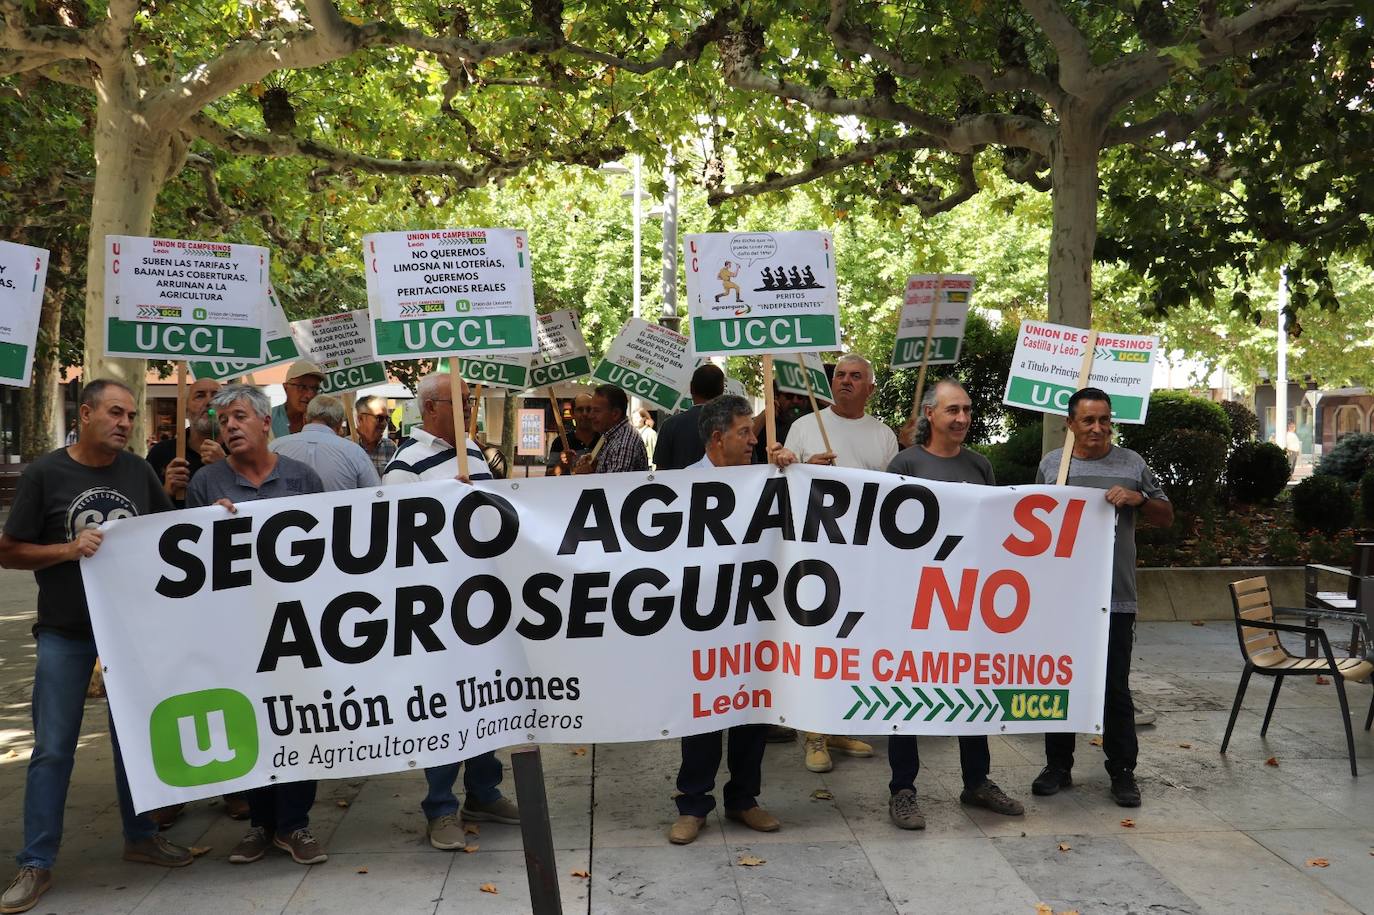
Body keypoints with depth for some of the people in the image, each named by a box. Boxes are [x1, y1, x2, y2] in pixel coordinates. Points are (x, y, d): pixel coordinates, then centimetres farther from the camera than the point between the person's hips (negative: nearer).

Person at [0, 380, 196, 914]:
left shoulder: (138, 471, 2)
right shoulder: (45, 474, -6)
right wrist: (68, 549, -19)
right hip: (65, 633, -3)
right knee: (53, 747, 3)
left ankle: (140, 837, 28)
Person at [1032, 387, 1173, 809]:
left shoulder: (1132, 464, 4)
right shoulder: (1051, 464, 7)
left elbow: (1166, 518, 10)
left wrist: (1139, 499, -9)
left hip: (1115, 598, -1)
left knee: (1116, 689, 3)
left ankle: (1122, 771, 15)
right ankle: (1058, 765, 21)